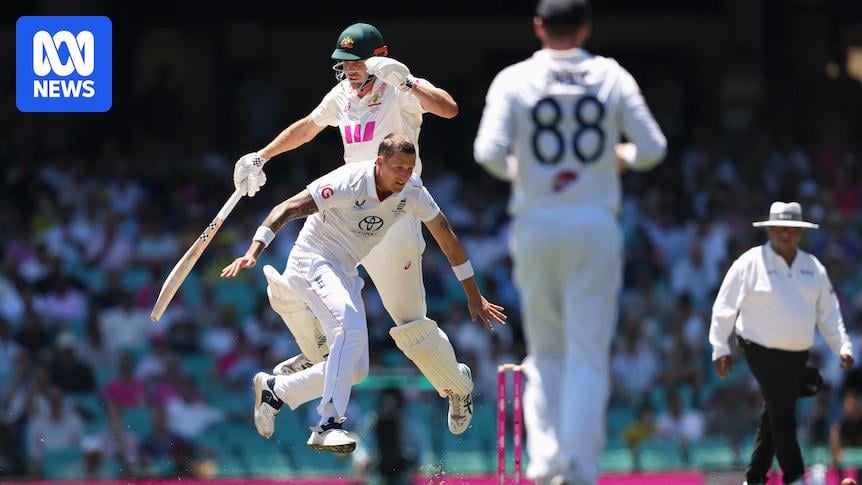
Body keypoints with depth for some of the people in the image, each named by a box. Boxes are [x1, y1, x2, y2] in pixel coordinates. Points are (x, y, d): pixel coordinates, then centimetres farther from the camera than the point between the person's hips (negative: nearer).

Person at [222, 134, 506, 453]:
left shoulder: (412, 191, -7)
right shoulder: (349, 182, -24)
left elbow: (446, 237, 5)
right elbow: (287, 209, -27)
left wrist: (473, 296, 8)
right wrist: (253, 252, -40)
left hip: (346, 274, 7)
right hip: (312, 260, -7)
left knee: (356, 370, 3)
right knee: (351, 325, -33)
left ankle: (275, 390, 20)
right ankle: (328, 426, -35)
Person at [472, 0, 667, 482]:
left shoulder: (514, 80, -1)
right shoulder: (611, 77, 2)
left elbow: (489, 152, -12)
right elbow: (653, 148, -1)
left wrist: (515, 169, 9)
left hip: (536, 225, 0)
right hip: (596, 224, 0)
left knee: (545, 350, 14)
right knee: (589, 353, 1)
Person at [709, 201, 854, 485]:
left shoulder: (813, 267, 11)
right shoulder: (750, 263, -3)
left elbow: (829, 312, 14)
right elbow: (724, 307, -2)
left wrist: (842, 347, 3)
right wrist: (720, 349, -5)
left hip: (798, 355, 5)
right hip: (762, 352, -5)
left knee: (774, 417, 9)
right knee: (781, 414, -13)